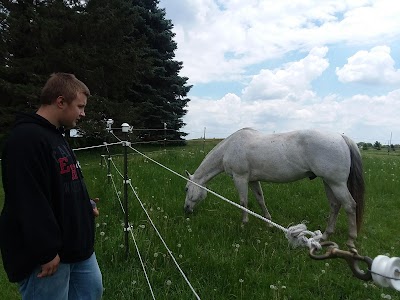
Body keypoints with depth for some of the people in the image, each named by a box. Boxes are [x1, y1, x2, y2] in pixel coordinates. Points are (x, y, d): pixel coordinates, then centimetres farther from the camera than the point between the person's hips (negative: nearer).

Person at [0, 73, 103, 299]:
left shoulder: (55, 135, 12)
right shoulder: (26, 138, -21)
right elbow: (29, 201, -27)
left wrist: (84, 205, 13)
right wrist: (47, 252, -24)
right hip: (48, 254, -10)